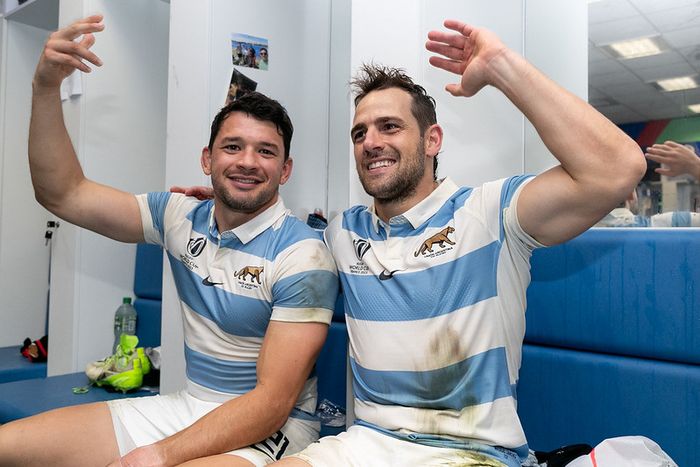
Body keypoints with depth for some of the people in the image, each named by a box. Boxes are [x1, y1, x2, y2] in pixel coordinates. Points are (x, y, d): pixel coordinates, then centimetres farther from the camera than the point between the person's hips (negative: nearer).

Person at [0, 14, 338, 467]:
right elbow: (64, 193, 3)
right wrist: (46, 87, -7)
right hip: (186, 407, 6)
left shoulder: (302, 255, -17)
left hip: (268, 431, -5)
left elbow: (272, 402, -18)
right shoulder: (181, 217, 1)